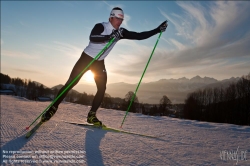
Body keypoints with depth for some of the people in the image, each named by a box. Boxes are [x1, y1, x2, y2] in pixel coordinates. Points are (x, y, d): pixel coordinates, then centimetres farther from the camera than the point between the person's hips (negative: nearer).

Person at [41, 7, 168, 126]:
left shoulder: (121, 32, -3)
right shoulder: (100, 26, -18)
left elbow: (139, 36, -5)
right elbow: (92, 38, -38)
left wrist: (157, 30, -9)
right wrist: (110, 37, -48)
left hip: (99, 62, 5)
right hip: (86, 58, -5)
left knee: (102, 89, -5)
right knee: (70, 83, -6)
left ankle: (91, 115, 7)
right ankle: (53, 107, 8)